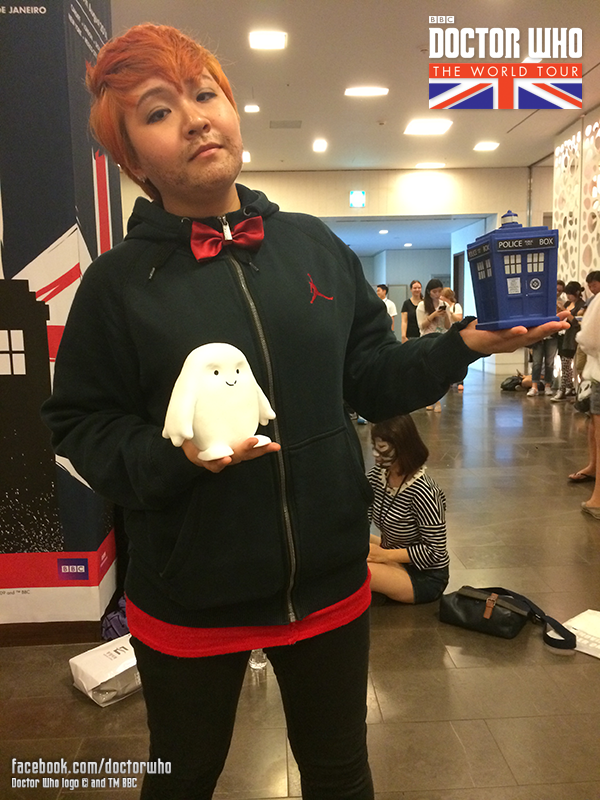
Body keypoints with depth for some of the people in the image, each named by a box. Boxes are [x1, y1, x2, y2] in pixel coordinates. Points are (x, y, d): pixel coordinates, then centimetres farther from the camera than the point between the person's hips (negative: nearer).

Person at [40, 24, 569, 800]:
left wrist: (462, 345, -10)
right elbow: (78, 425, -6)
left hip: (328, 578, 3)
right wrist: (173, 456, -24)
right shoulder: (117, 281, -8)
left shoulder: (314, 245, 0)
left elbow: (372, 379, 3)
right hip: (188, 598, -1)